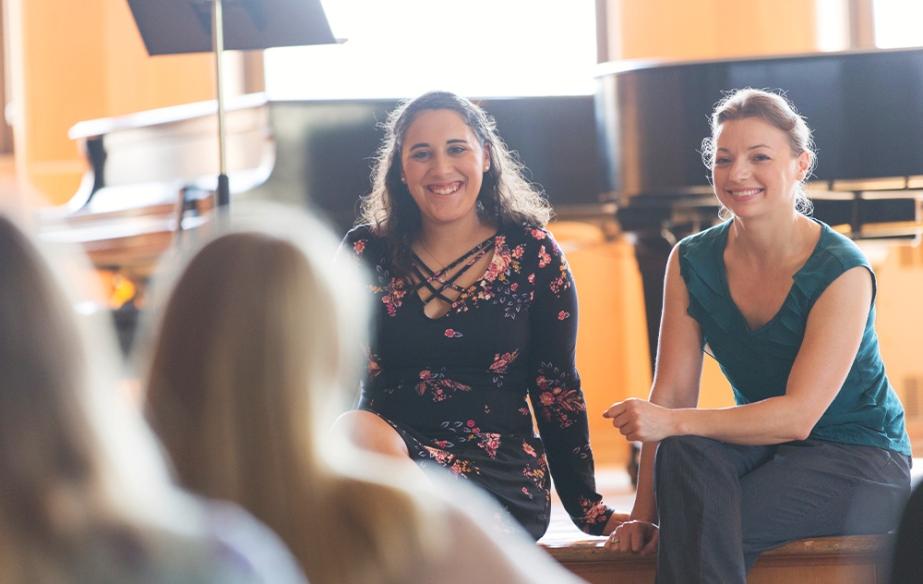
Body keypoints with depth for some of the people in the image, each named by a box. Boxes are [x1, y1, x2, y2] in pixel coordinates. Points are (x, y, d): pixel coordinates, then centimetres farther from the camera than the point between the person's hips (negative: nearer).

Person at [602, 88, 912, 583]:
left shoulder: (842, 272, -16)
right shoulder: (691, 262, -1)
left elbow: (799, 416, -23)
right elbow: (672, 392, -5)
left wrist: (670, 423, -34)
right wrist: (644, 513, -16)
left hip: (860, 460, -5)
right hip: (762, 445, 5)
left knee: (706, 526, -32)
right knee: (684, 455, -31)